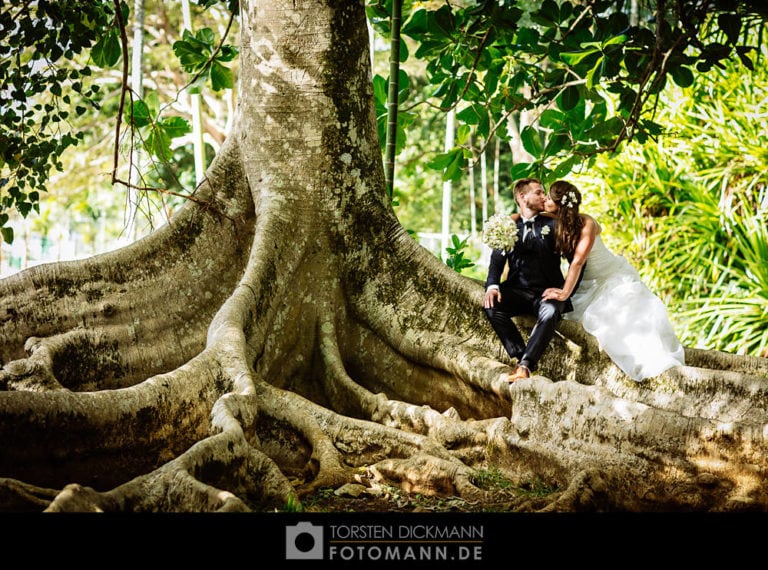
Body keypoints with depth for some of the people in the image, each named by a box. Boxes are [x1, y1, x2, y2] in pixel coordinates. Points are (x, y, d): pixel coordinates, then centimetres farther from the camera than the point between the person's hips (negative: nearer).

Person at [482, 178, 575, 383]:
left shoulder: (553, 224, 10)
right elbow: (497, 259, 2)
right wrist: (492, 286, -18)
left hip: (547, 291, -2)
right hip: (518, 290, 2)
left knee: (550, 313, -36)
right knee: (491, 305, -30)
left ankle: (524, 366, -43)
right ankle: (521, 358, -30)